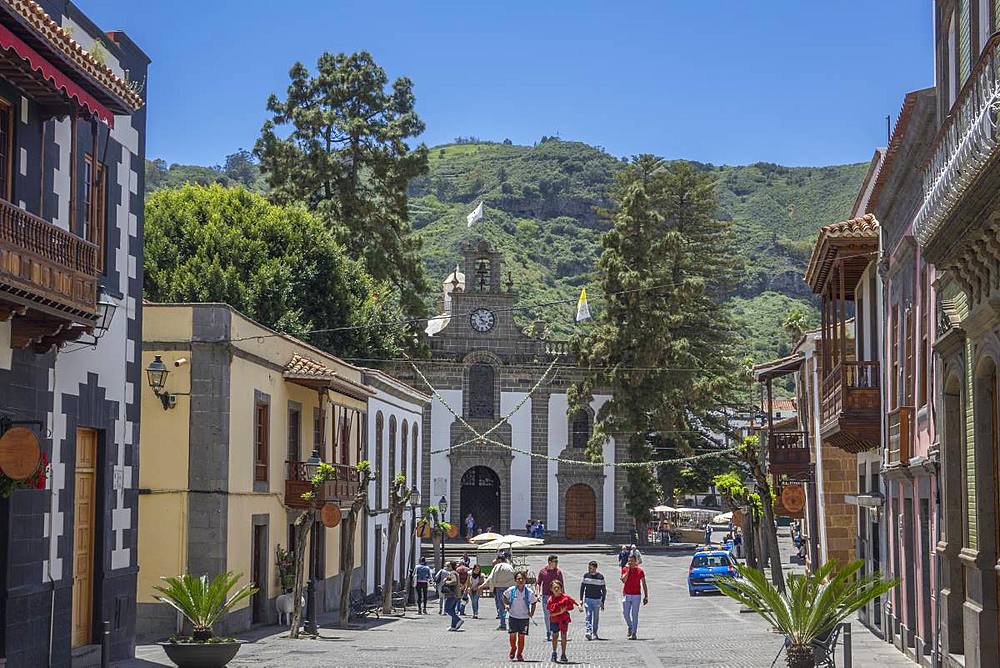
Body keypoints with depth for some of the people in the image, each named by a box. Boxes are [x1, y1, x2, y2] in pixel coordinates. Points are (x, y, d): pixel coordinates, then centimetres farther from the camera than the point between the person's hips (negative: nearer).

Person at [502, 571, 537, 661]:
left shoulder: (529, 592, -9)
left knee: (521, 636, 1)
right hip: (513, 616, 1)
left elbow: (533, 603, 4)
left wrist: (532, 613, -7)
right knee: (512, 634, 3)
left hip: (524, 617, -1)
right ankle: (513, 649, 31)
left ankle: (519, 654, 17)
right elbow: (504, 596, 12)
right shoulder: (511, 590, -7)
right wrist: (506, 604, -3)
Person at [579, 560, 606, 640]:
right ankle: (588, 631, -20)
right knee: (588, 616, -12)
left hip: (597, 600, -1)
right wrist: (581, 599, 7)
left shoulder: (600, 577, -4)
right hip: (587, 599, 1)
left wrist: (602, 602, -1)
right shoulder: (586, 575, 2)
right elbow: (582, 587, 11)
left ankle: (594, 633, 16)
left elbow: (604, 590, 2)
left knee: (596, 618, 5)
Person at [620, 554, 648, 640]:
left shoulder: (640, 571, 1)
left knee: (634, 615, -2)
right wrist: (628, 569, -11)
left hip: (636, 595, -2)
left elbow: (644, 584, 5)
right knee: (625, 613, 2)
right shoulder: (624, 569, 4)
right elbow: (623, 580, -12)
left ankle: (634, 633, 1)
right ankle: (630, 627, 29)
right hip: (626, 595, 2)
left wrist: (646, 596, 0)